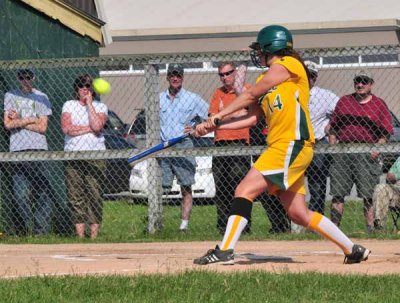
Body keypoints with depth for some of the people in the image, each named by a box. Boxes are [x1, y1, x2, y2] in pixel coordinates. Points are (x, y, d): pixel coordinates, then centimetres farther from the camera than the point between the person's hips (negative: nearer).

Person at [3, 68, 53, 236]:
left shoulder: (41, 98, 9)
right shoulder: (10, 96, 11)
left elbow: (42, 127, 1)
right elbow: (8, 124, 0)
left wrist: (20, 121, -2)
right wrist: (31, 120, -3)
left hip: (39, 149, 0)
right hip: (18, 150, 0)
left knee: (43, 191, -7)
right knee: (20, 194, -4)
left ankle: (41, 229, -4)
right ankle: (23, 230, 2)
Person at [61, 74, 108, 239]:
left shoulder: (100, 107, 9)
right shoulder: (69, 105, 11)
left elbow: (97, 126, -11)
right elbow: (66, 128, -6)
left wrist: (89, 103, -5)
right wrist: (89, 128, -6)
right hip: (73, 156, 1)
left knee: (95, 195, -6)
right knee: (75, 196, -2)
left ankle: (94, 235, -4)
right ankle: (80, 236, 1)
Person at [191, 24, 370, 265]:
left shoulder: (288, 64, -2)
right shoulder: (266, 79, 23)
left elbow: (250, 95, -1)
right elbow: (251, 117, 17)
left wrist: (219, 115, 7)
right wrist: (213, 126, 9)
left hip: (292, 145, -9)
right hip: (280, 148, 9)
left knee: (245, 190, -17)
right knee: (298, 213, 7)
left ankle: (225, 251, -24)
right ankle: (353, 250, 13)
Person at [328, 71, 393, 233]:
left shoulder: (379, 104, 8)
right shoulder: (343, 101, 16)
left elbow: (386, 132, 4)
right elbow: (333, 127, 17)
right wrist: (332, 146, 4)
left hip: (367, 154, -3)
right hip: (342, 152, 3)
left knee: (368, 195, -7)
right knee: (337, 193, -1)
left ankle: (371, 227, -4)